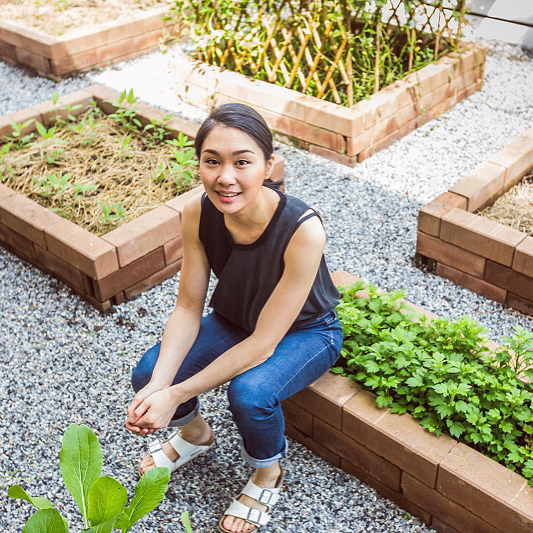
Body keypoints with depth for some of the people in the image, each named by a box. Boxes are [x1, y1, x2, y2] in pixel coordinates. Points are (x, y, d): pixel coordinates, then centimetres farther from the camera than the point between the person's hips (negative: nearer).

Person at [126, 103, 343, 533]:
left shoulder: (302, 229, -36)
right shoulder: (198, 213, -22)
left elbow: (263, 343, -31)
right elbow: (188, 308, -13)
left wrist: (176, 394, -31)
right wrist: (158, 385, -28)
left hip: (305, 332, -4)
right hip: (235, 321, 5)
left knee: (250, 394, -33)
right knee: (148, 373, -14)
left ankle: (268, 473, 3)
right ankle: (196, 433, 21)